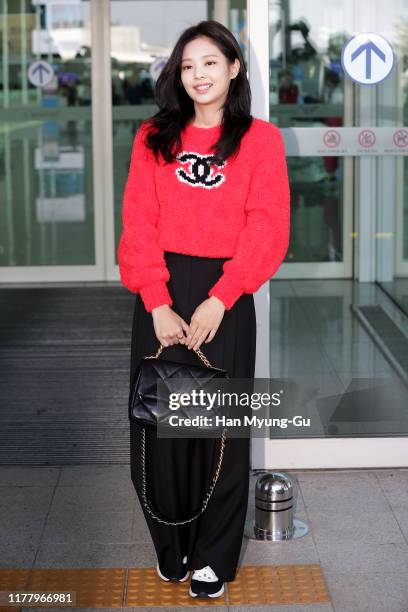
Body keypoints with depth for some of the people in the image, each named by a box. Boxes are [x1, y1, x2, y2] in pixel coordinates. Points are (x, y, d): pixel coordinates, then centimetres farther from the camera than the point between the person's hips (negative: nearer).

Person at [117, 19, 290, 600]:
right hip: (161, 295, 2)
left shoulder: (260, 138, 2)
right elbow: (138, 224, 0)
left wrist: (218, 301, -14)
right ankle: (172, 547, 23)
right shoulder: (154, 137, 7)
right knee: (160, 422, 5)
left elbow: (268, 231, -5)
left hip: (224, 295, -2)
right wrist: (158, 304, -11)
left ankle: (214, 556, 19)